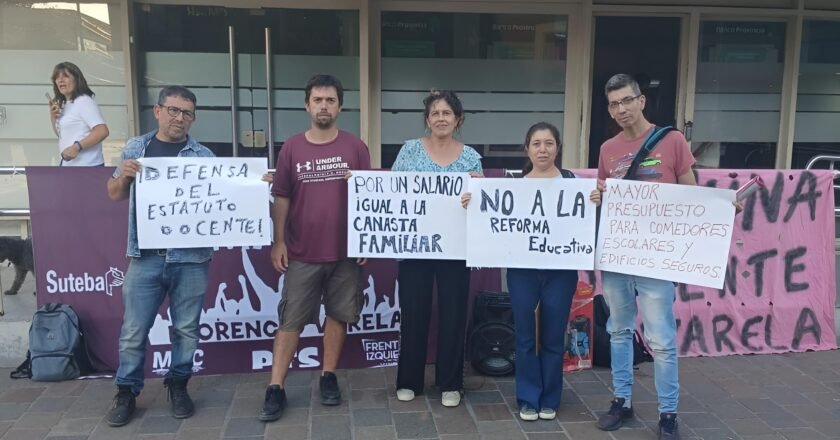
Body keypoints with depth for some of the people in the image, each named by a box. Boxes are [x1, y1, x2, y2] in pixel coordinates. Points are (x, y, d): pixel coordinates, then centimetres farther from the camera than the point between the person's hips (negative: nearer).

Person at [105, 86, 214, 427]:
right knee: (133, 330, 6)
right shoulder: (135, 148, 9)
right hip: (146, 256, 1)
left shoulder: (203, 156, 2)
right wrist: (123, 175, -5)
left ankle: (178, 385, 28)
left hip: (191, 256, -1)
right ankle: (127, 392, 22)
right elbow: (115, 195, 15)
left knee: (186, 328, 10)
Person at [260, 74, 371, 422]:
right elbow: (281, 198, 4)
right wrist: (278, 241, -2)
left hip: (344, 252, 1)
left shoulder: (355, 147, 1)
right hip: (301, 253, 0)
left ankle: (329, 378, 26)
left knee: (338, 315, 11)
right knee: (290, 320, 4)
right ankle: (275, 389, 11)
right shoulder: (291, 148, 2)